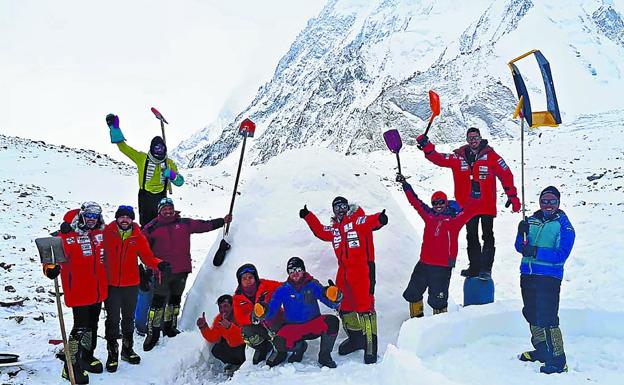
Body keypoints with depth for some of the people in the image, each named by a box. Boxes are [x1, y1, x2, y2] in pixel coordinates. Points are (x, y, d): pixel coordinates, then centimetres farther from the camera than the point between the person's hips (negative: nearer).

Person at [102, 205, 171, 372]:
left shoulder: (138, 236, -1)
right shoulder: (106, 233, -6)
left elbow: (147, 256, -2)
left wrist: (159, 264, -19)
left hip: (131, 285, 3)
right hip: (111, 285, -2)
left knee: (129, 318, 17)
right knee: (112, 320, 1)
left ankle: (127, 349, 33)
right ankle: (112, 353, 14)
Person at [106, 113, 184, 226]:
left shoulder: (169, 163, 5)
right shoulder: (142, 158, -1)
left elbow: (180, 182, 7)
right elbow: (124, 148, -1)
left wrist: (172, 175, -16)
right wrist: (115, 128, -7)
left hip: (160, 197, 1)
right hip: (145, 197, -1)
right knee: (145, 226, 2)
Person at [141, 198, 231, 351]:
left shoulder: (185, 223, 8)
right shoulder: (152, 228, 1)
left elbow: (204, 225, 13)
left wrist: (222, 221, 11)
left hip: (181, 270, 4)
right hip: (162, 271, -4)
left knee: (175, 299, 17)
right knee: (158, 301, -7)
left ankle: (169, 326, 34)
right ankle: (152, 333, 1)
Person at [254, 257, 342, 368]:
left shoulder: (313, 285, -5)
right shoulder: (283, 290, -3)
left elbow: (333, 304, -9)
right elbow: (271, 312, -7)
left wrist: (334, 298, -32)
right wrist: (264, 312, -30)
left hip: (314, 325, 0)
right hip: (293, 328, 0)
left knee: (332, 321, -29)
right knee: (279, 343, -29)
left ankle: (325, 355, -5)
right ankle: (299, 346, 8)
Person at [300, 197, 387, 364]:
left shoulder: (357, 220, -3)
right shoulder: (334, 228, 18)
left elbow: (369, 222, -22)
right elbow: (320, 231, 32)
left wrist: (379, 219, -43)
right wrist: (308, 217, 31)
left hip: (362, 269, -8)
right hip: (344, 271, 8)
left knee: (365, 306, -11)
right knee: (344, 307, 15)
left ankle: (370, 346, -7)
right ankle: (355, 339, 32)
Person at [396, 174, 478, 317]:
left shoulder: (454, 218, -2)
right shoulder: (429, 215, 9)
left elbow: (470, 210, -9)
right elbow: (415, 201, 14)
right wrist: (405, 185, 16)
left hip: (443, 265, -5)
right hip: (424, 263, 6)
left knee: (437, 298, -4)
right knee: (412, 293, 16)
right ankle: (416, 317, 37)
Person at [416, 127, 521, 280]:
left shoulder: (490, 156, -4)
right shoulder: (459, 156, 4)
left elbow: (506, 175, -3)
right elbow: (440, 159, -2)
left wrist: (512, 196, -5)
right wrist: (427, 147, -17)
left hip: (487, 205, -4)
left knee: (487, 237, -4)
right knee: (471, 238, 12)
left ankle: (486, 269, -2)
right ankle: (475, 267, 22)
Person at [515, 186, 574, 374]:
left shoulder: (564, 226, -4)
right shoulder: (532, 221, 10)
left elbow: (561, 254, -14)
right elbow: (520, 248, 8)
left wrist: (536, 252, -23)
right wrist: (522, 234, -12)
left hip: (549, 277, -6)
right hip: (527, 274, 6)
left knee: (547, 318, -12)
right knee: (532, 314, 16)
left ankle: (558, 360, -5)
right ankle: (542, 350, 34)